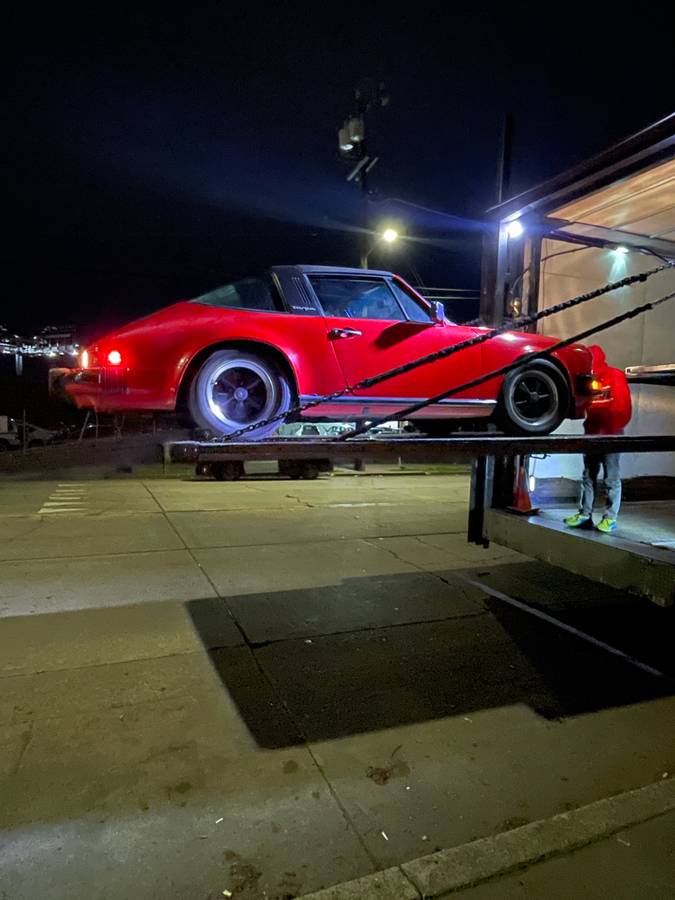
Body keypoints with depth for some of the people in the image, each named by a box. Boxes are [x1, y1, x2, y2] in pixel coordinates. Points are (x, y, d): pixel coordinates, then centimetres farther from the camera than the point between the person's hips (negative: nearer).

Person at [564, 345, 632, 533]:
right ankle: (584, 514, 11)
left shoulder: (616, 376, -4)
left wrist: (613, 428, -15)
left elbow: (623, 407, -9)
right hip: (591, 434, 6)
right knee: (588, 476, 7)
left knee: (611, 478, -2)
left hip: (611, 435, -6)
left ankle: (610, 518, 2)